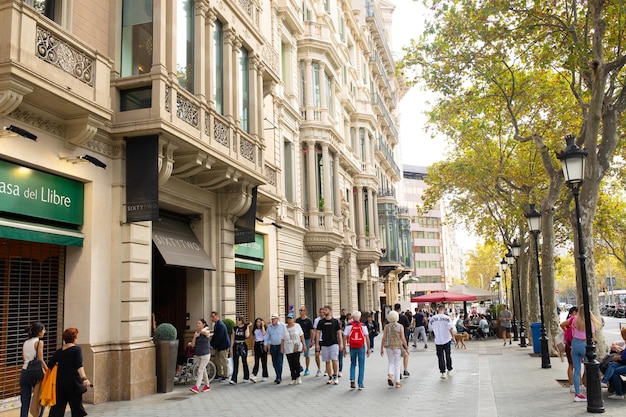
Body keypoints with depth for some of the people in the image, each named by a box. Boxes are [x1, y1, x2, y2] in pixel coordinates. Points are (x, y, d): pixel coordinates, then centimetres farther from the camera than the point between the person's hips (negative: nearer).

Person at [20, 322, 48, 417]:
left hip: (24, 372, 6)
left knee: (25, 403, 6)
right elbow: (40, 360, -13)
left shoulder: (25, 343, 12)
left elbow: (24, 358, 12)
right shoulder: (39, 342, -8)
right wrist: (48, 372, -6)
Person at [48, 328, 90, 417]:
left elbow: (49, 366, 7)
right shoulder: (77, 349, -6)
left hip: (60, 382, 5)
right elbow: (79, 366, -18)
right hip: (73, 383, -4)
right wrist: (84, 378, -26)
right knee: (76, 406, 8)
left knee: (57, 406, 6)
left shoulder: (59, 352, 8)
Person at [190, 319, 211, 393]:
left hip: (205, 354, -6)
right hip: (197, 354, 6)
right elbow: (193, 345, 5)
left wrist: (206, 328, -12)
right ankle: (207, 386, 24)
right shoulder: (196, 332, 7)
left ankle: (197, 387, -16)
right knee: (203, 370, 14)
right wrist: (194, 336, -9)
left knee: (200, 370, -12)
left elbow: (203, 331, -33)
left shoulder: (207, 332, -8)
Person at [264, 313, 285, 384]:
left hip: (280, 346, -4)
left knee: (279, 362, -8)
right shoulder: (269, 327, 8)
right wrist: (265, 345, 10)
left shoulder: (282, 326, -5)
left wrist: (283, 346, -10)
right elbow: (267, 337, 14)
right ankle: (279, 377, 20)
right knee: (274, 363, 8)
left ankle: (279, 377, -5)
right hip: (272, 347, 4)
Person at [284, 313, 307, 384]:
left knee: (296, 362, -13)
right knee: (291, 364, 1)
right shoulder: (284, 328, 4)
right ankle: (293, 379, 10)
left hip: (297, 347, -1)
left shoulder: (297, 326, 4)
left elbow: (301, 336, 5)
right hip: (288, 349, 1)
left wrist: (304, 345, 1)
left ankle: (298, 376, 7)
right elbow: (282, 339, 5)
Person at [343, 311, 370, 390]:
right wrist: (368, 349, 1)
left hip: (352, 348, 1)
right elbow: (367, 338, -6)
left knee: (353, 364, 18)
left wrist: (344, 348, 3)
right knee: (361, 366, 7)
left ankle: (352, 379, -1)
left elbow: (345, 337, -4)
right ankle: (360, 384, 7)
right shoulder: (363, 326, -2)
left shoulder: (348, 325, -2)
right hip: (361, 348, -1)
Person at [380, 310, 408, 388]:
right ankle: (397, 382, 7)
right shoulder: (400, 326, -5)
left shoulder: (386, 326, -1)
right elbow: (403, 338, -8)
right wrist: (406, 347, 3)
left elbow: (383, 338, -3)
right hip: (398, 346, -2)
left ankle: (390, 376, -8)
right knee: (397, 364, 7)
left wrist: (381, 349, 4)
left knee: (391, 363, 17)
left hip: (389, 347, 2)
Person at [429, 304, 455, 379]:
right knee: (448, 355, 17)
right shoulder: (447, 318, -12)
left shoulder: (432, 319, -5)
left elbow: (431, 329, 6)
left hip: (438, 340, 1)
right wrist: (453, 336, -3)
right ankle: (449, 370, 28)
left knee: (440, 357, 7)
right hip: (447, 340, -1)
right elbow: (451, 329, -17)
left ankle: (443, 372, 5)